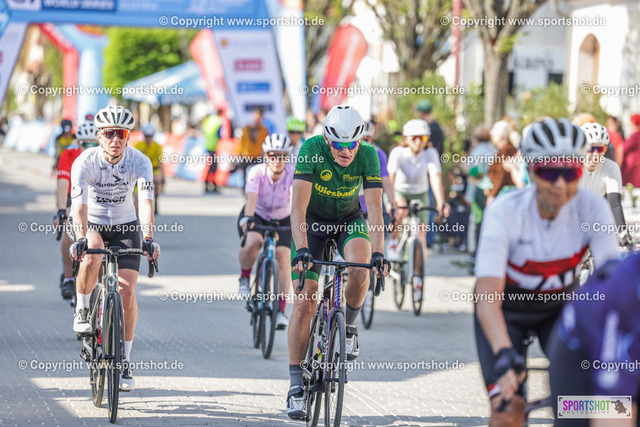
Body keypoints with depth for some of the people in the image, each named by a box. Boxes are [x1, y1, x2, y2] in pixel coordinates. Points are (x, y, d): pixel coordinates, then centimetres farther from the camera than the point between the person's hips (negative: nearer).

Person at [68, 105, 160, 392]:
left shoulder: (140, 162, -19)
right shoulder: (85, 162, -22)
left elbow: (146, 200, -31)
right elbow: (79, 204, -33)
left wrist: (148, 238, -46)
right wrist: (81, 238, -49)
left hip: (126, 227, 1)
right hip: (91, 224, -1)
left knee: (126, 294, -10)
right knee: (92, 252, -37)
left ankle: (125, 361, 3)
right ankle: (82, 311, -14)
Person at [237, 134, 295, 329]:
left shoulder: (293, 173, -24)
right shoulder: (257, 172, -25)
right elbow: (251, 198, -40)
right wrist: (247, 218, -59)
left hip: (283, 219, 1)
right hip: (257, 216, -1)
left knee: (284, 258, -17)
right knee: (252, 243, -32)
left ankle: (281, 310, -10)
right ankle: (244, 278, -2)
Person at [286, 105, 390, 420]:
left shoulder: (367, 156, -23)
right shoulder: (312, 149, -28)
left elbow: (375, 208, -28)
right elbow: (298, 205, -35)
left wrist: (378, 251, -42)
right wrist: (301, 248, -48)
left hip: (349, 219, 1)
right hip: (313, 220, -1)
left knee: (359, 272, -32)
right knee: (304, 303, -12)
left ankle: (349, 326, 0)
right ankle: (296, 387, -7)